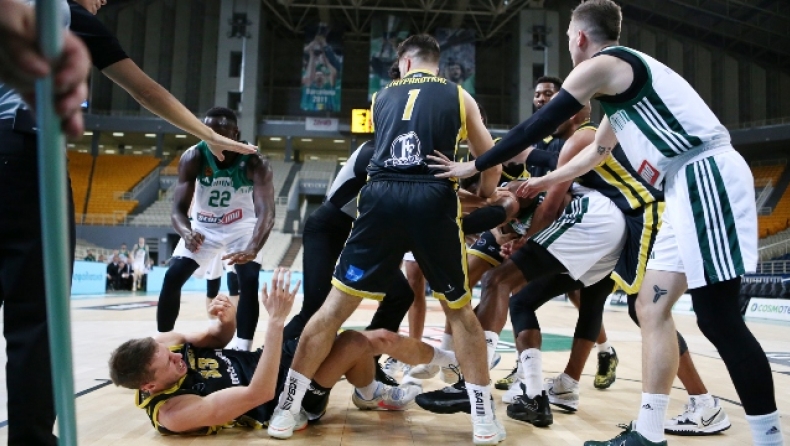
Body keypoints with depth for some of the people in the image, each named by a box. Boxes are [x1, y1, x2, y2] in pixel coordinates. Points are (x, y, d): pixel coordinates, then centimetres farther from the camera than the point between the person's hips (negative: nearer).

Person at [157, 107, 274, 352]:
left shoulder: (255, 162, -31)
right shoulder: (193, 157, -25)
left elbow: (266, 212, -42)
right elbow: (179, 208, -27)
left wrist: (253, 248, -62)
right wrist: (186, 232, -51)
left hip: (241, 226, -2)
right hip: (203, 226, 2)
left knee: (249, 282, -19)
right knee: (171, 278, -6)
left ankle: (242, 349, -10)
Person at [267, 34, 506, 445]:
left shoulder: (381, 97, 24)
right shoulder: (458, 96, 18)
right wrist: (479, 202, 41)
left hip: (381, 197, 1)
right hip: (434, 200, -1)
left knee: (336, 305, 9)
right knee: (460, 310, 16)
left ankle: (286, 409, 14)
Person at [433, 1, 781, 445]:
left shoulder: (599, 66, -5)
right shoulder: (624, 74, 24)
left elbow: (538, 126, -5)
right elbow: (599, 150, 33)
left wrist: (476, 166, 4)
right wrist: (545, 181, 42)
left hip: (706, 175, -10)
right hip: (694, 182, 10)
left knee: (719, 319, -9)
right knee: (653, 306, 8)